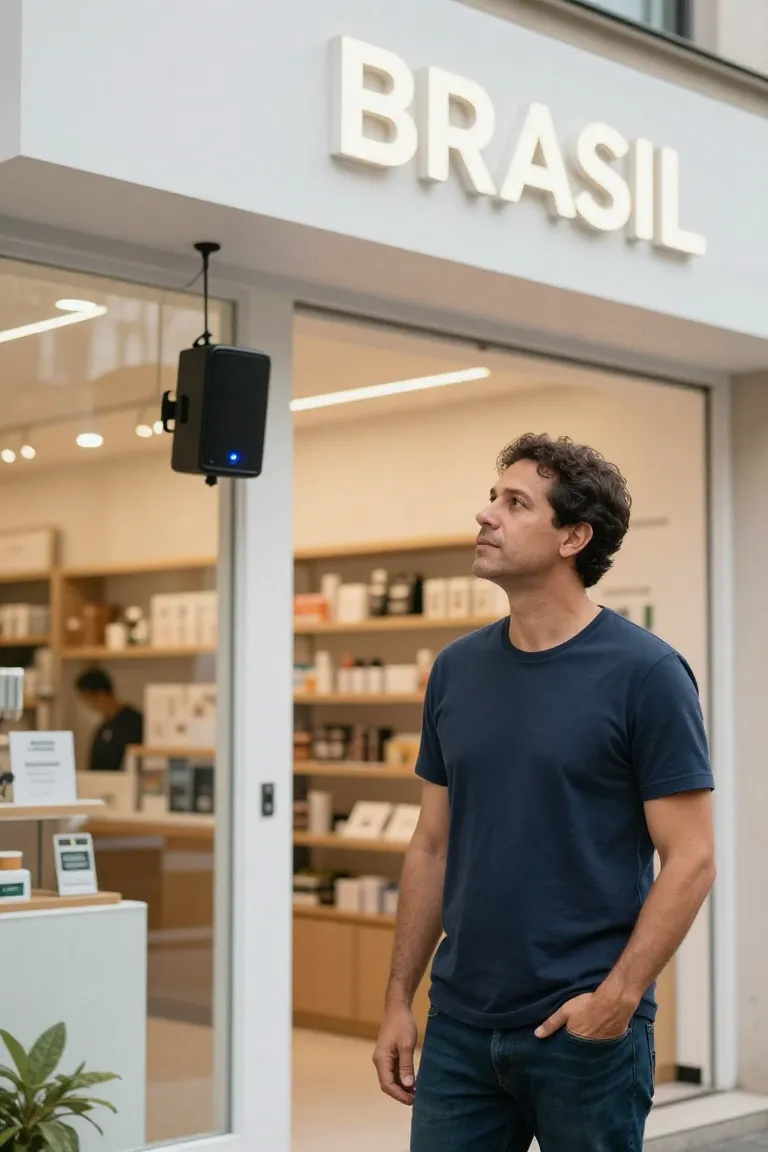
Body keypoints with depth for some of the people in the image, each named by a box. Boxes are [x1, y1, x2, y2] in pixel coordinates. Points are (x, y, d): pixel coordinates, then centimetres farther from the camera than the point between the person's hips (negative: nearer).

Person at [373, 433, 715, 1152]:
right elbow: (433, 846, 11)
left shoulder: (645, 673, -10)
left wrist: (618, 996, -19)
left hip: (585, 1030, -5)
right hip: (461, 1025, 5)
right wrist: (398, 999, 8)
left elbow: (690, 859, -11)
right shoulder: (457, 669, 6)